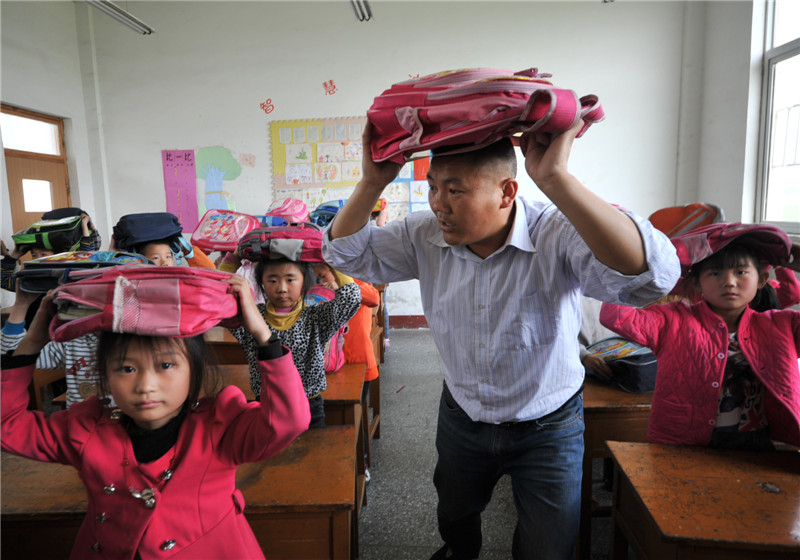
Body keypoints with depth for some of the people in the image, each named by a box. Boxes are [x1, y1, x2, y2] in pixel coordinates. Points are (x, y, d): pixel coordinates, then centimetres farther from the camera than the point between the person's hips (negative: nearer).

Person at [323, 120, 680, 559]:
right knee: (454, 520, 31)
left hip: (547, 428, -4)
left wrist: (556, 180, -54)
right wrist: (373, 182, -25)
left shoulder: (558, 235, -30)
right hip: (461, 418, 5)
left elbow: (650, 276, -47)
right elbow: (346, 253, -8)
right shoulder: (425, 236, -15)